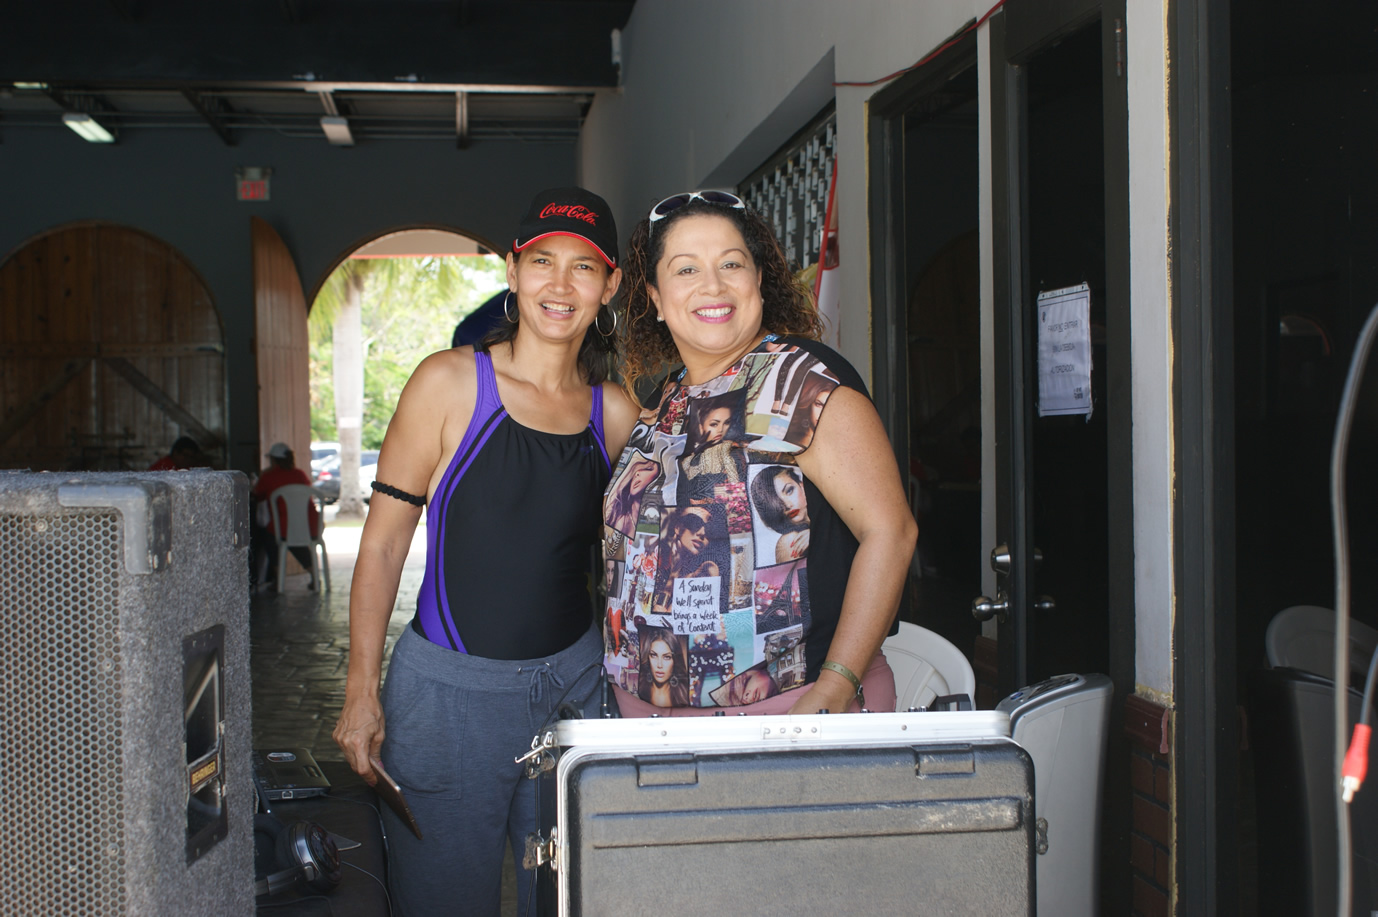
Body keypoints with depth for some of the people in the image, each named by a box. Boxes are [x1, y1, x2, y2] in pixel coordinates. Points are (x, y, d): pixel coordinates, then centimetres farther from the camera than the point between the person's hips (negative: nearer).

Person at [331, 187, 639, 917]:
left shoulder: (617, 413, 3)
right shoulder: (449, 384, -6)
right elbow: (383, 542, -5)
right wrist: (361, 692, -8)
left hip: (572, 683, 3)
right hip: (449, 689, -3)